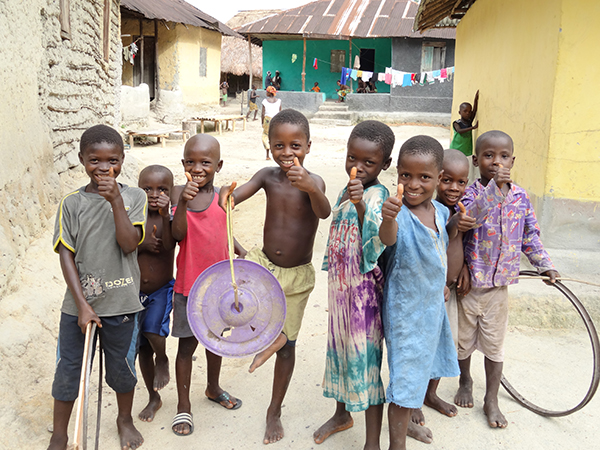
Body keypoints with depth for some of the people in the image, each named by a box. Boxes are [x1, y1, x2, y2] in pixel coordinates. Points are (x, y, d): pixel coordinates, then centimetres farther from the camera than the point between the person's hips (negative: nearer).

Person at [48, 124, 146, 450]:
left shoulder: (134, 197, -4)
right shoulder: (71, 203, -3)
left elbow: (129, 244, -15)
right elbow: (66, 255, -5)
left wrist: (116, 201, -24)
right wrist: (82, 304, -11)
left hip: (121, 304, 0)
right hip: (78, 304, 1)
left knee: (121, 366, 16)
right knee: (67, 369, 12)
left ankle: (125, 419, 42)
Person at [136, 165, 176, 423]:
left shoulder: (171, 218, -10)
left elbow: (168, 245, -26)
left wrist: (164, 215, -35)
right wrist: (141, 243, -23)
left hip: (163, 289, -3)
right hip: (136, 292, 3)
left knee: (153, 329, -28)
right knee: (144, 349, 11)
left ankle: (163, 361, 9)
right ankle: (154, 398, 32)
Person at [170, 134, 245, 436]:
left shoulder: (222, 197, -1)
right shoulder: (177, 193, -10)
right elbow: (178, 235, -19)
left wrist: (242, 252, 0)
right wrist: (183, 202, -32)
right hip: (189, 285, -4)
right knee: (187, 344, 6)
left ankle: (213, 388, 44)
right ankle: (183, 406, 23)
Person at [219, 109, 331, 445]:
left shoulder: (313, 181, -16)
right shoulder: (268, 176, -7)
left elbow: (325, 212, -35)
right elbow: (237, 195, -20)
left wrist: (312, 189, -56)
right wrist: (226, 192, -43)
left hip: (297, 274, -2)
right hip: (263, 264, 3)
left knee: (288, 345, 9)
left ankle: (275, 411, 32)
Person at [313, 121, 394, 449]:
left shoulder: (377, 195, -18)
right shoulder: (346, 191, 7)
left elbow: (376, 241, -34)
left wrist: (361, 206, -47)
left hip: (364, 289, -8)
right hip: (339, 284, 8)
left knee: (364, 357, -1)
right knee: (339, 347, 21)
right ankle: (342, 414, 44)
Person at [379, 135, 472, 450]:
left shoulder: (440, 210, -4)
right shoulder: (399, 213, -25)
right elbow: (388, 238, -46)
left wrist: (455, 224, -5)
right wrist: (388, 219, -68)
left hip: (433, 304, 8)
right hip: (405, 309, -7)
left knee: (426, 365, 27)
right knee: (404, 380, -1)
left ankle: (415, 413, 54)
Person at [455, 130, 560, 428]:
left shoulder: (520, 196, -1)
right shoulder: (470, 193, -13)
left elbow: (530, 235, 9)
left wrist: (544, 264, 5)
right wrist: (494, 186, -38)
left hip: (498, 285, 3)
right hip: (467, 282, -2)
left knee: (494, 344, 12)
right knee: (464, 338, 16)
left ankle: (491, 400, 28)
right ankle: (465, 382, 42)